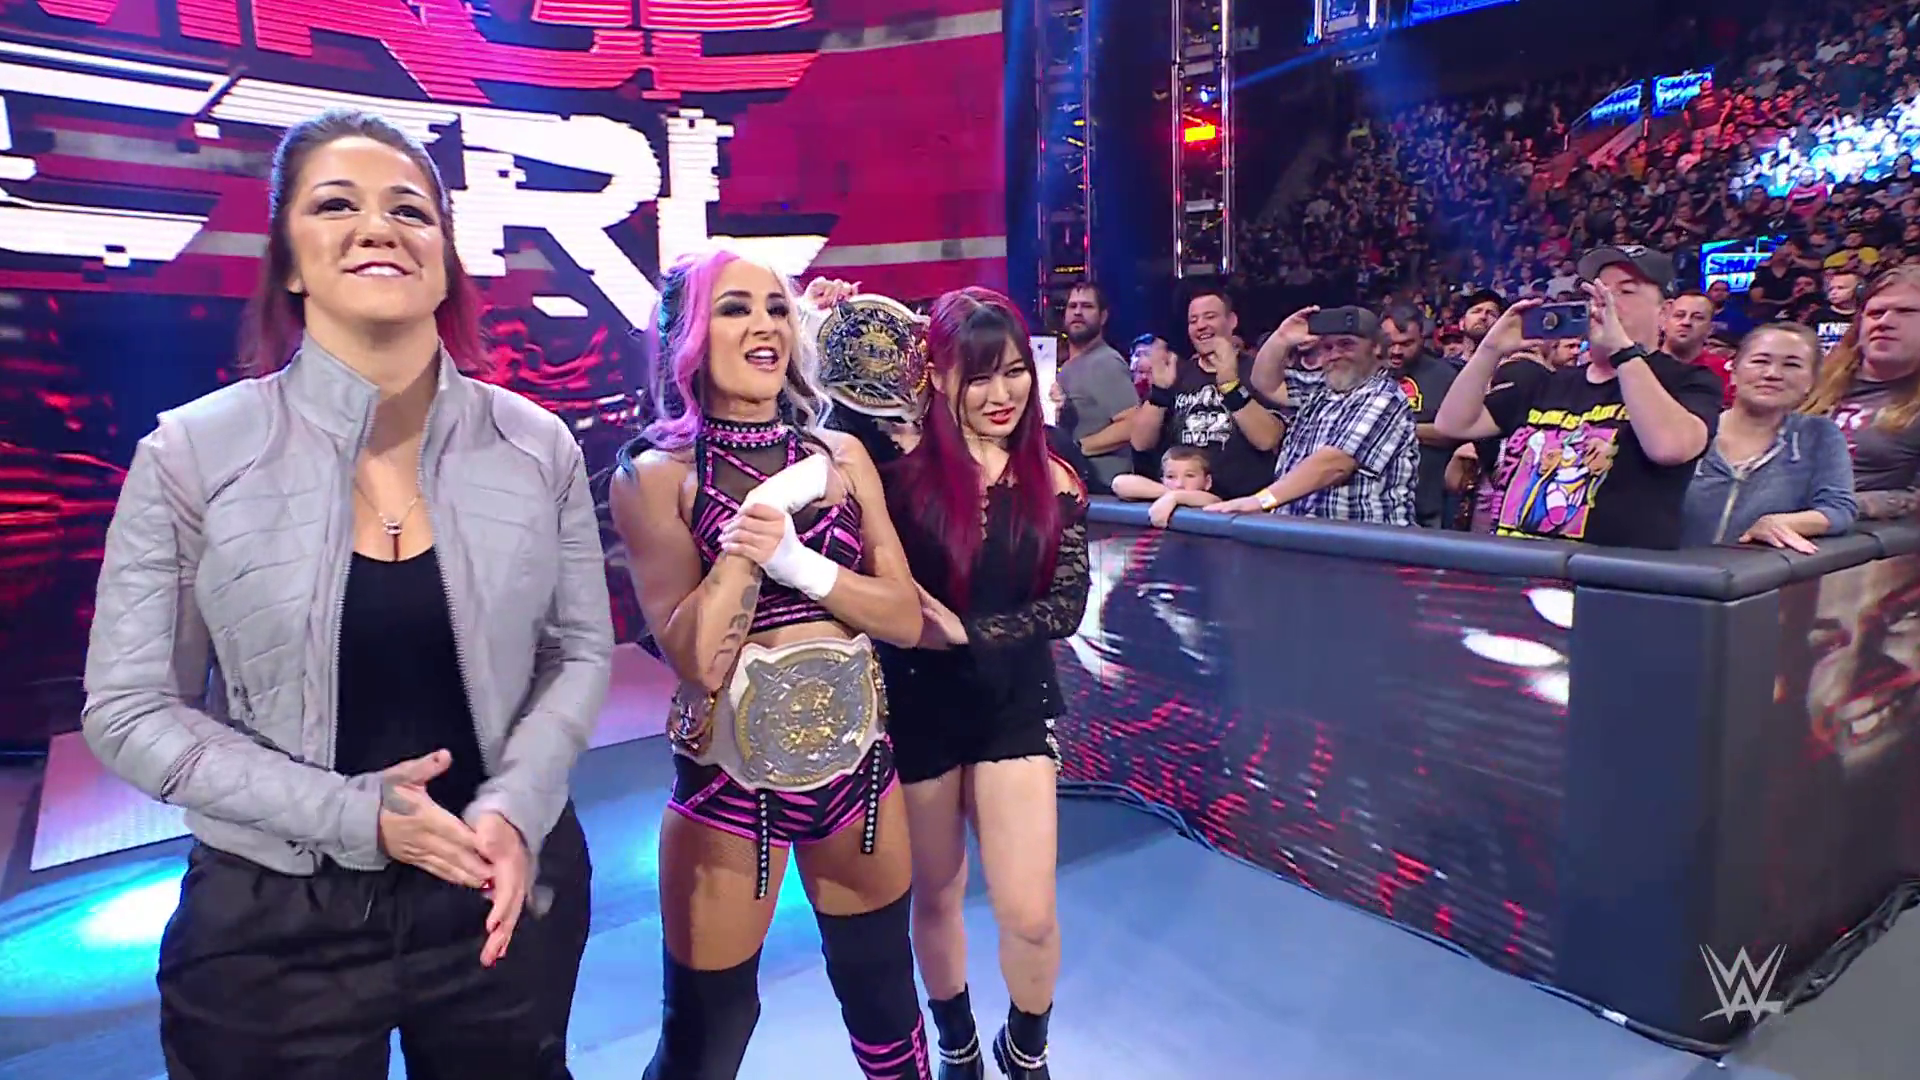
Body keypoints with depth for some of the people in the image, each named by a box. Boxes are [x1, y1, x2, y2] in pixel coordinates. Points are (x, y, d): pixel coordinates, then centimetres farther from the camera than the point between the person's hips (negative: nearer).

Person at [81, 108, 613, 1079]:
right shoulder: (191, 454, -10)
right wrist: (353, 813, -17)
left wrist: (516, 810, -15)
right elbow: (130, 710, -7)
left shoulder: (536, 446, -5)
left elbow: (580, 651, 0)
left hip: (500, 890, 2)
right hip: (274, 921, -1)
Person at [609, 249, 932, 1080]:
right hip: (729, 776, -3)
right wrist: (751, 528, -21)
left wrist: (796, 562, -18)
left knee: (884, 997, 21)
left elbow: (903, 616, -4)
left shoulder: (839, 454, 1)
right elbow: (694, 660, -17)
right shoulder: (655, 473, -9)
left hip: (855, 758, 4)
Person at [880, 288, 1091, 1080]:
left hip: (1015, 702, 1)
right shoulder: (904, 467, -9)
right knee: (936, 895, 17)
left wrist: (967, 631, -18)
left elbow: (1067, 605, -5)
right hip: (917, 702, -1)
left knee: (1029, 915, 2)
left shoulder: (1053, 484, -2)